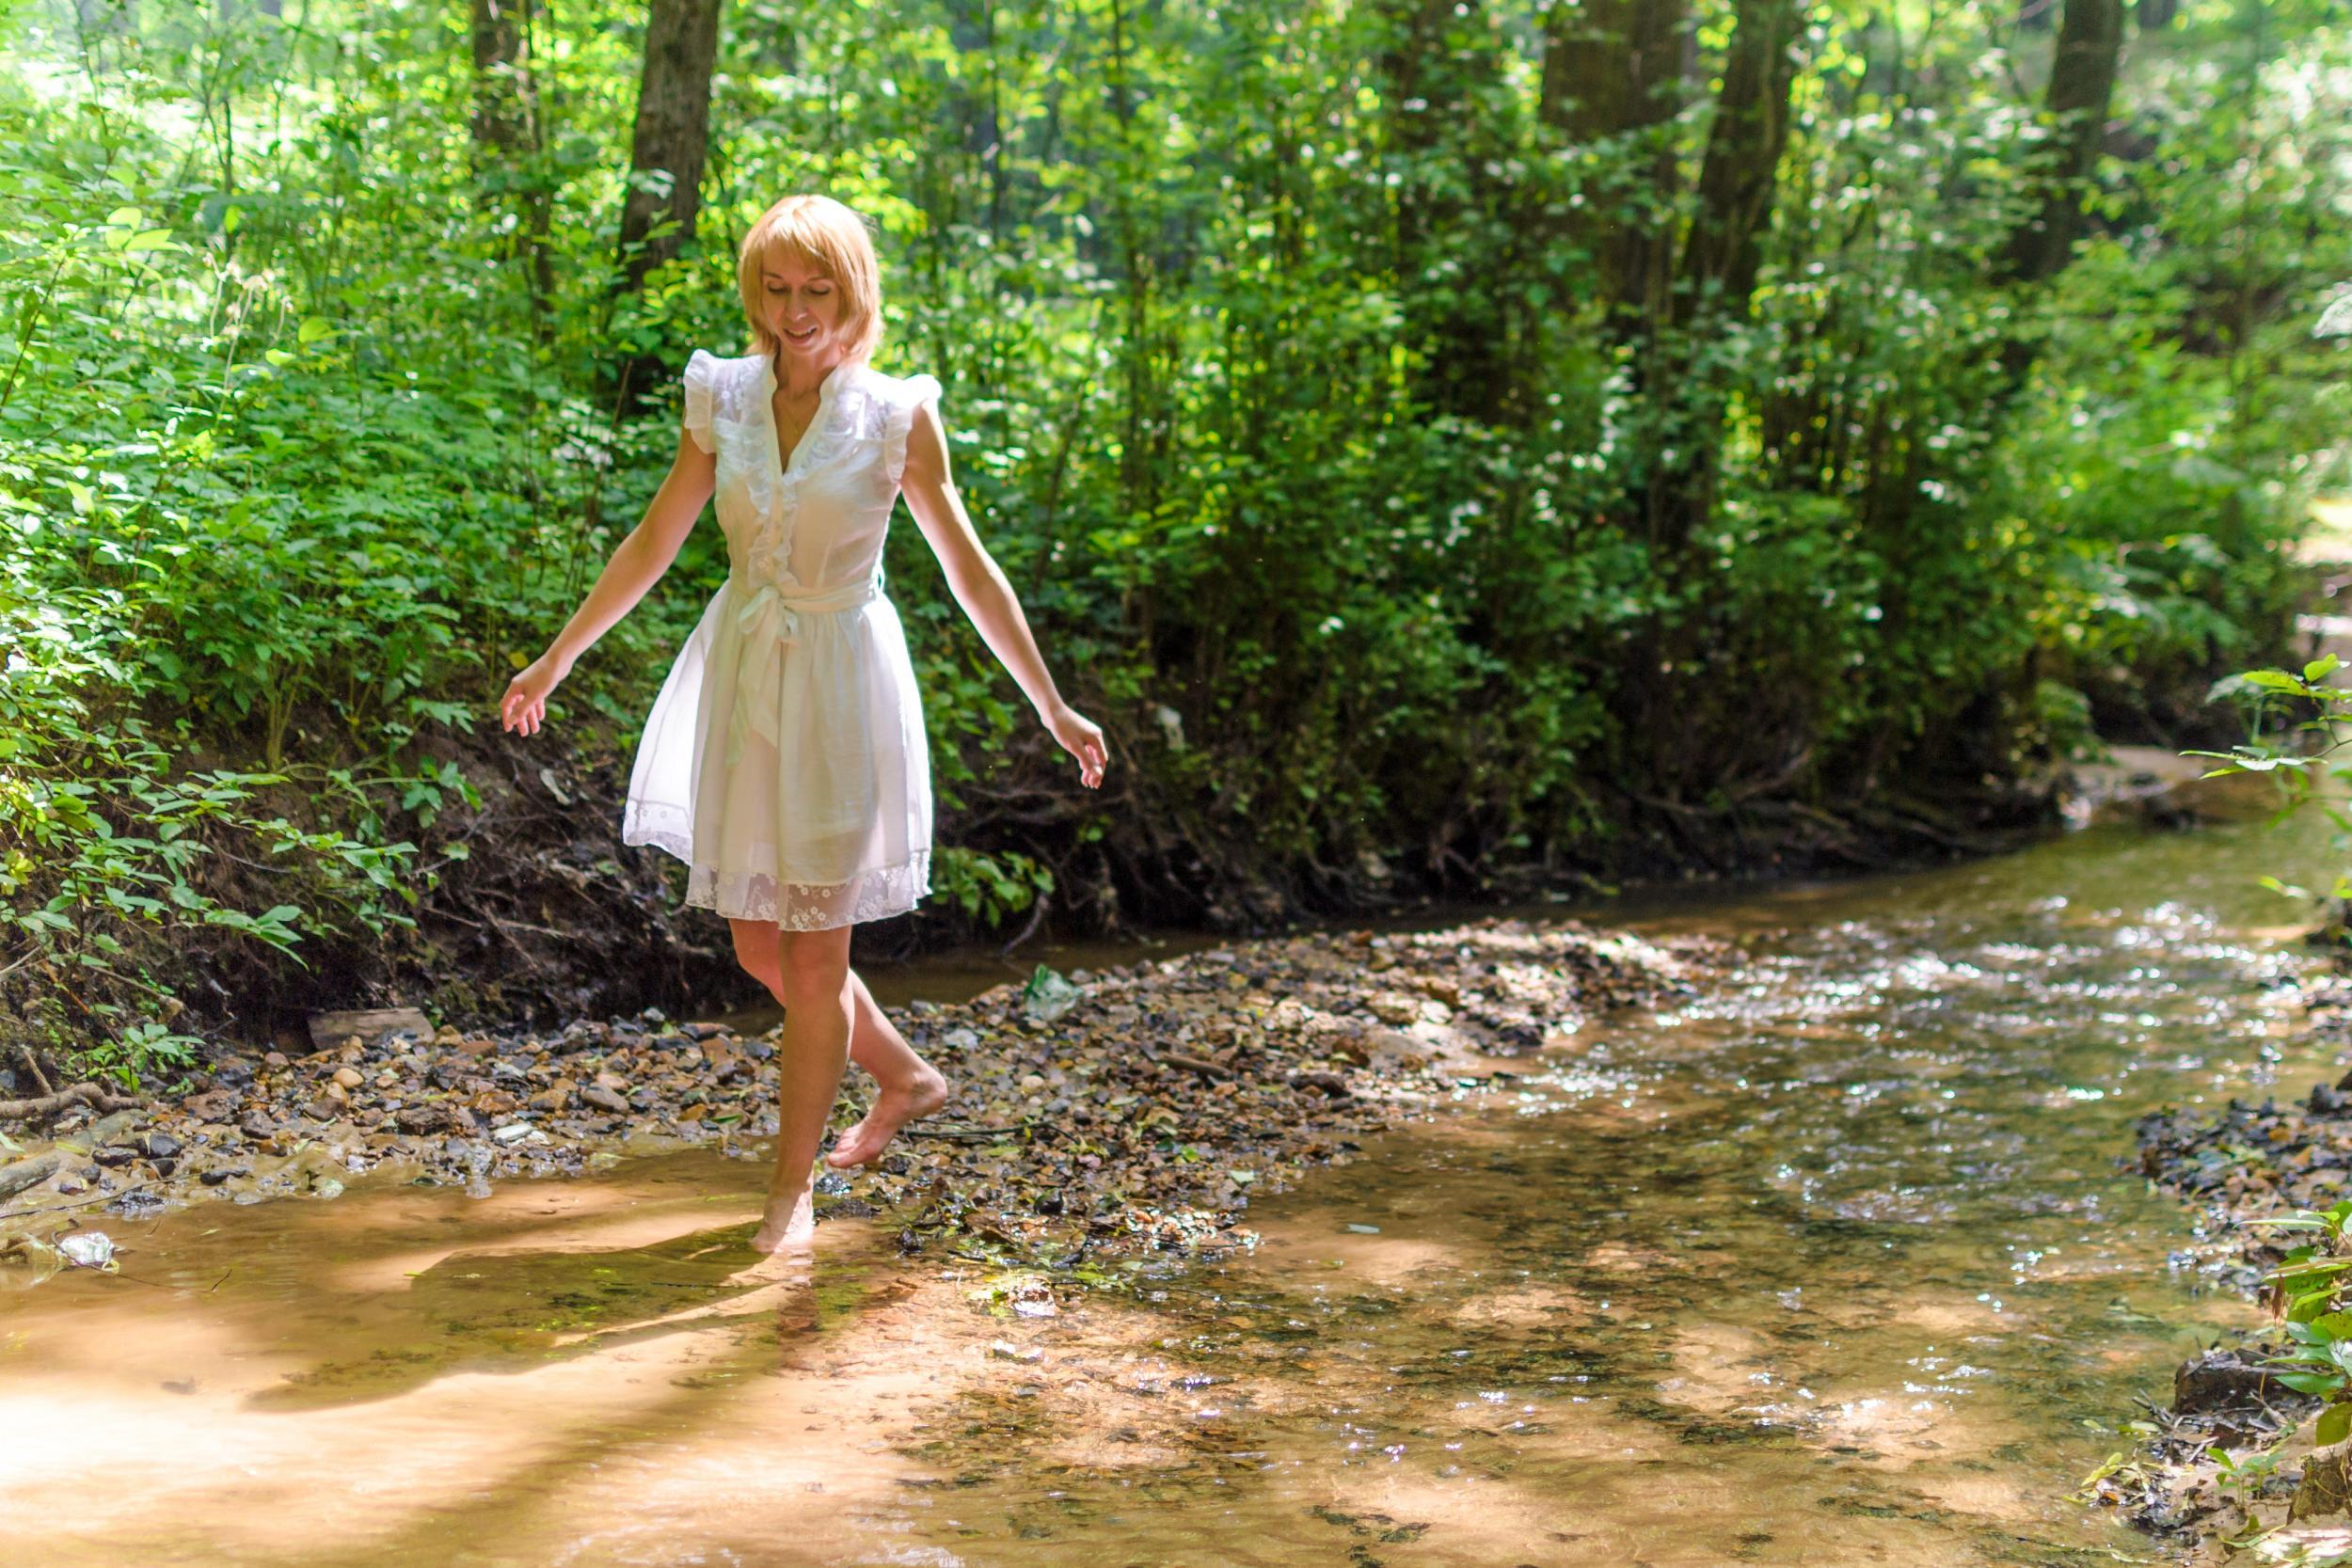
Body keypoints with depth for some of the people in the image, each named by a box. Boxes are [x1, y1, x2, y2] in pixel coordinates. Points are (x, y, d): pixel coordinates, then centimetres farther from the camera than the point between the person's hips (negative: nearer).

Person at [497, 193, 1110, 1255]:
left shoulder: (896, 416, -8)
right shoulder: (723, 400, 0)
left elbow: (969, 570, -2)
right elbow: (652, 544, 9)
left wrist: (1052, 707, -2)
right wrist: (556, 659, 13)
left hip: (841, 682, -4)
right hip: (740, 680, 4)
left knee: (814, 956, 1)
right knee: (759, 947, 9)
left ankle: (792, 1185, 17)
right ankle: (903, 1075, 33)